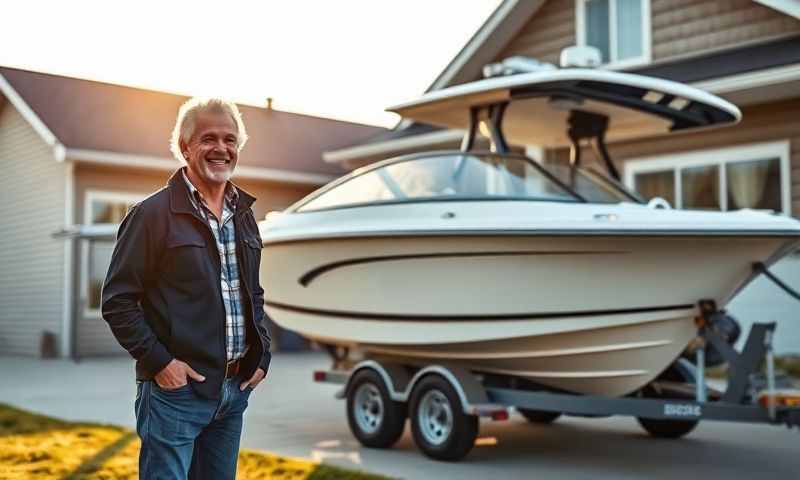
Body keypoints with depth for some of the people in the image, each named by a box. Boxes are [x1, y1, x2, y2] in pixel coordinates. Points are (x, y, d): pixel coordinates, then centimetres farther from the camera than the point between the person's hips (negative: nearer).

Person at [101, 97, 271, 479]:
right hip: (176, 387, -6)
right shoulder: (153, 213, -7)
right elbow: (117, 301, -9)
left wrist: (261, 356, 10)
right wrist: (158, 362, -14)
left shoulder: (243, 215, 12)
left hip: (236, 389, 6)